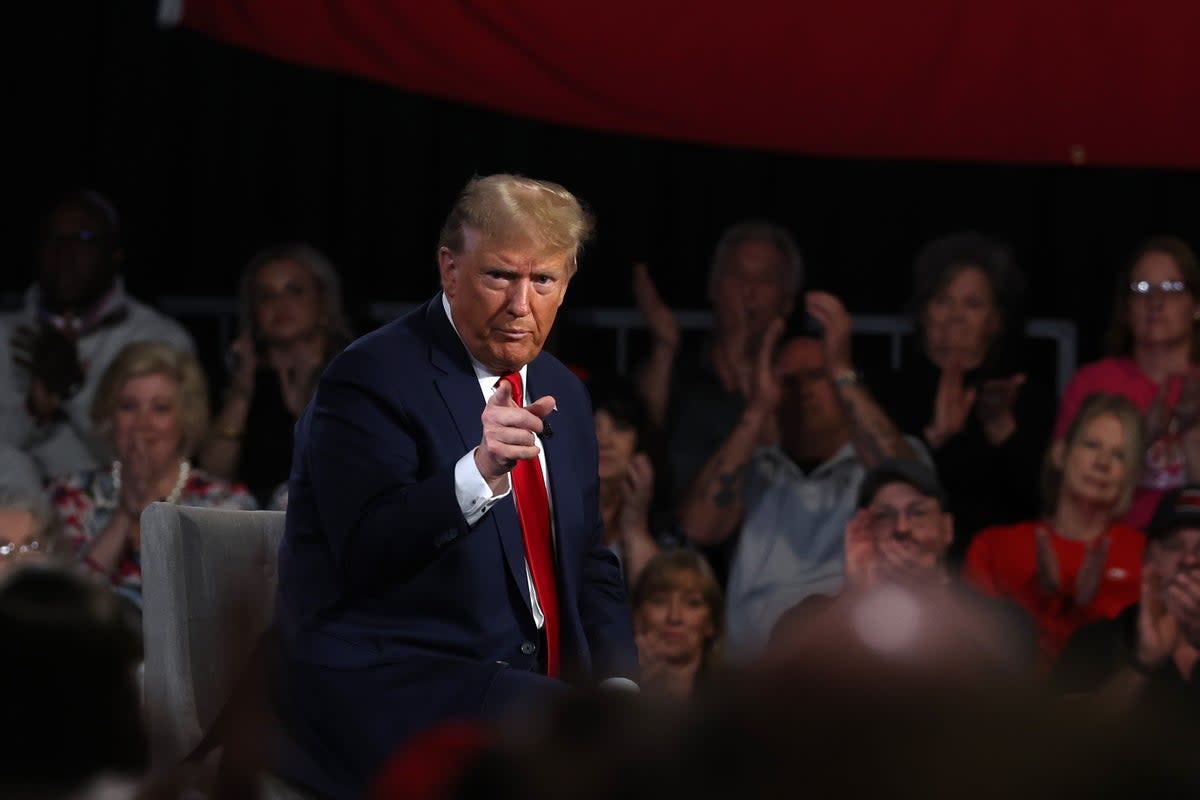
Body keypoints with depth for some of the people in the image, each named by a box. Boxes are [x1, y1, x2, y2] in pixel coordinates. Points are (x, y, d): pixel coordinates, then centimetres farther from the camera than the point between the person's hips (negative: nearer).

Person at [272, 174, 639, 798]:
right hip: (385, 689, -7)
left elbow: (590, 564, 23)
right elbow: (366, 552, -20)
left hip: (529, 687, 7)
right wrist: (478, 471, -35)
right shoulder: (371, 378, -8)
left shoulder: (560, 393, 17)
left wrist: (618, 683, 4)